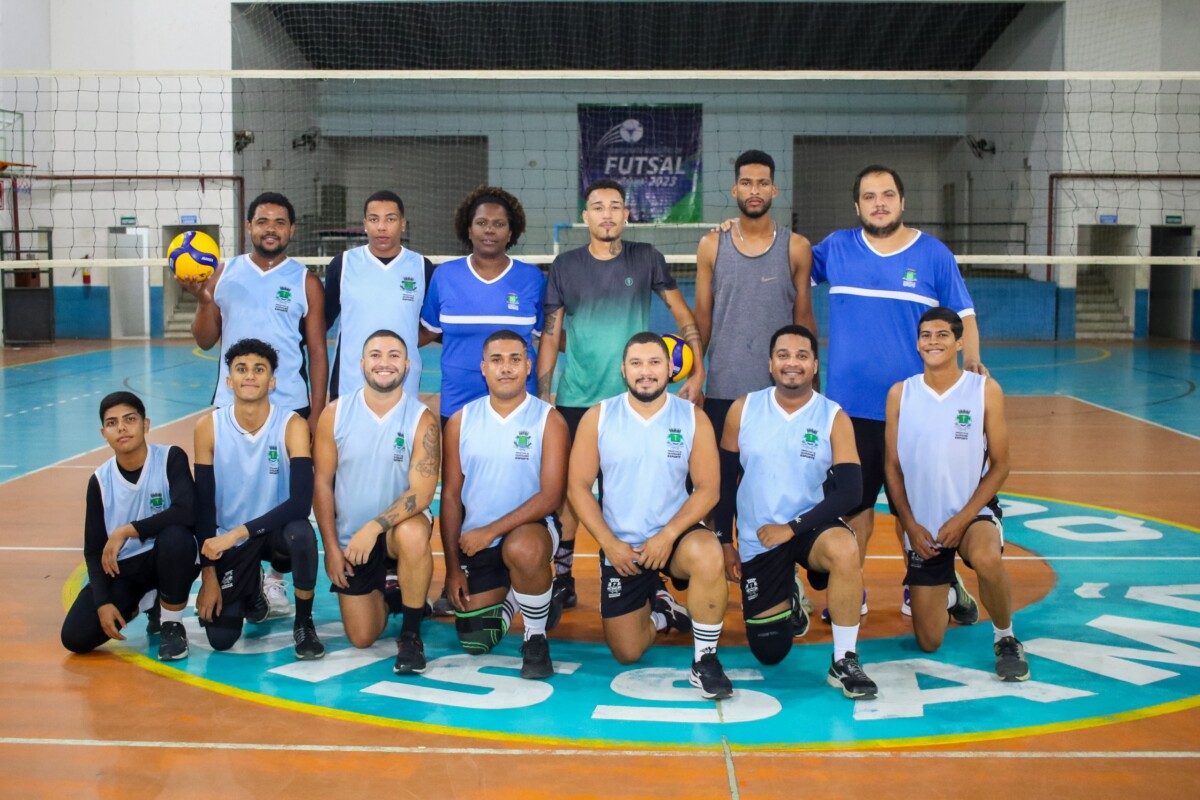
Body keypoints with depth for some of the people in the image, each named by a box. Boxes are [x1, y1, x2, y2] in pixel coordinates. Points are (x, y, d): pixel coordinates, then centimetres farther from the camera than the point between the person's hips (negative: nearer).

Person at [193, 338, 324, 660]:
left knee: (301, 534, -37)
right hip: (228, 540, 2)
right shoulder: (209, 427, -9)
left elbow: (301, 501, -24)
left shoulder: (292, 425, -15)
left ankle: (304, 623, -11)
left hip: (276, 530, -2)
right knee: (220, 638, -10)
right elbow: (203, 505, -4)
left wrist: (239, 533, -30)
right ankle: (251, 588, 26)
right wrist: (208, 574, -7)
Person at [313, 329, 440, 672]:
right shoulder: (335, 413, -6)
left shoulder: (422, 419, -13)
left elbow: (422, 492, -20)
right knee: (362, 638, 0)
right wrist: (331, 547, -4)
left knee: (414, 534, -39)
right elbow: (322, 483, -2)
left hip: (399, 526, -2)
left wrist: (375, 527, -31)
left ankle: (411, 633, -18)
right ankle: (384, 590, 36)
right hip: (349, 538, 2)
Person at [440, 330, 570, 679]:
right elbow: (451, 496, 4)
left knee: (522, 549, -39)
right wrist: (453, 567, -1)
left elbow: (551, 496, -15)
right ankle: (510, 595, 35)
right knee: (474, 641, 2)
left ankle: (536, 637, -13)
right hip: (475, 542, 4)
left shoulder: (548, 420, -8)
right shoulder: (461, 420, 2)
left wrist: (492, 530, -22)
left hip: (529, 528, -4)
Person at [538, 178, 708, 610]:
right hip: (575, 400, 1)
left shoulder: (646, 259, 1)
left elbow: (683, 316, 4)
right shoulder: (565, 266, 2)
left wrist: (698, 372, -4)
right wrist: (542, 397, 0)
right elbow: (551, 335, 4)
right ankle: (562, 576, 14)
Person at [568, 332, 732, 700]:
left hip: (675, 534, -1)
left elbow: (707, 489, -8)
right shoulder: (598, 417, -4)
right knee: (627, 653, 0)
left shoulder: (693, 417, -5)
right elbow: (578, 486, -4)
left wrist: (667, 536, -21)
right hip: (620, 546, 1)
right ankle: (658, 610, 36)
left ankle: (705, 661, -18)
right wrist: (609, 543, -14)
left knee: (708, 554, -37)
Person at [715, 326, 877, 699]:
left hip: (811, 526, -1)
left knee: (844, 549, -38)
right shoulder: (743, 410, -4)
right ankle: (786, 599, 40)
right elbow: (724, 479, 5)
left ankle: (844, 662, -21)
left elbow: (849, 490, -16)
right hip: (758, 539, 2)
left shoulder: (834, 417, -8)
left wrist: (792, 528, -22)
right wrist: (724, 541, 4)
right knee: (769, 652, 4)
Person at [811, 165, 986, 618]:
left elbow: (962, 315, 4)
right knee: (853, 502, 7)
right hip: (850, 406, 1)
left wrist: (971, 361, -13)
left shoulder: (934, 254, 2)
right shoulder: (835, 248, 6)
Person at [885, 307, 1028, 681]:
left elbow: (1000, 465, -5)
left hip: (972, 512, -2)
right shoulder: (900, 394, -2)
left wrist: (963, 518, -14)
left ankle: (1004, 638, -10)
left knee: (986, 558, -39)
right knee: (928, 642, 4)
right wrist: (910, 525, -7)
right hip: (922, 522, 2)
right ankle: (950, 593, 41)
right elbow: (893, 467, 2)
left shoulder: (985, 390, -6)